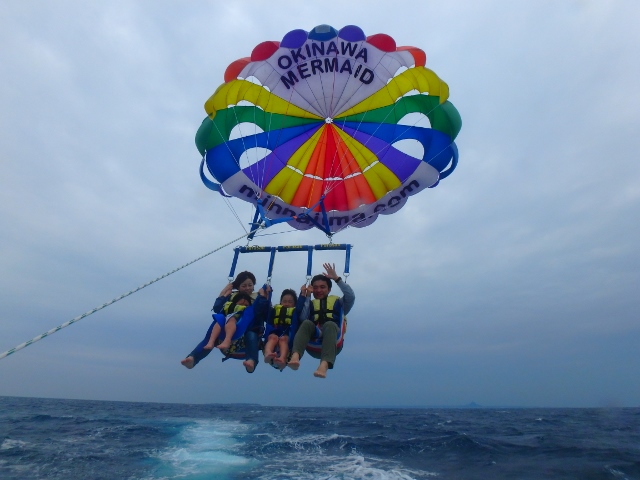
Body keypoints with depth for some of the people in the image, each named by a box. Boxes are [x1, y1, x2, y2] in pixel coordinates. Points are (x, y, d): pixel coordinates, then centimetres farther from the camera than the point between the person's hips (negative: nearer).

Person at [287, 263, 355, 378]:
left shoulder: (337, 302, 24)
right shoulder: (310, 303, 26)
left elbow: (351, 296, 1)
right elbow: (302, 318, 3)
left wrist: (336, 278, 0)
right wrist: (305, 296, 3)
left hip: (331, 339, -1)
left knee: (329, 324, -34)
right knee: (307, 323, -29)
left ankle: (324, 364, -56)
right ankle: (295, 356, -51)